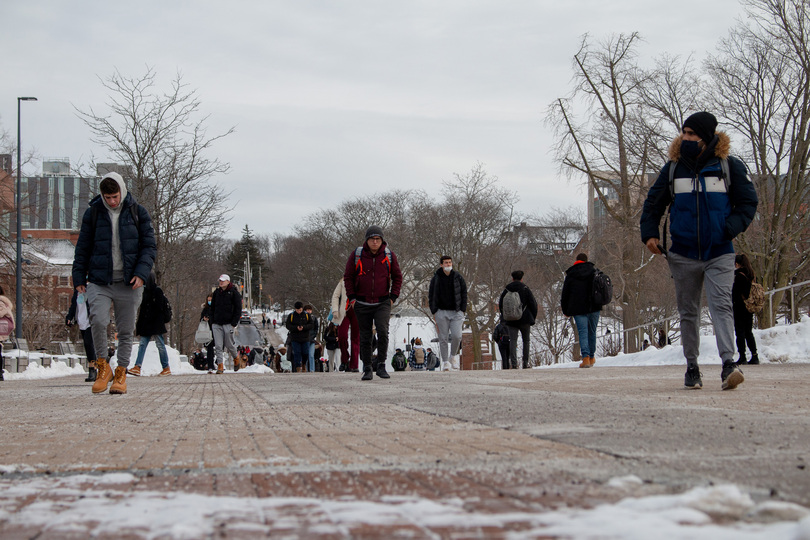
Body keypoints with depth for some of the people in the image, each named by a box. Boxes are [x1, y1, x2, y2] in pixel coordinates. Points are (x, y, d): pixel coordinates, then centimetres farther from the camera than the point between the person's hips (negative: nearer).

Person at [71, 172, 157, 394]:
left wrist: (141, 273, -9)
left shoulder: (138, 213, 4)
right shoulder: (93, 213, 6)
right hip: (99, 281, 0)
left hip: (128, 283, 0)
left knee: (125, 330, 3)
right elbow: (82, 248, 12)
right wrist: (79, 277, 6)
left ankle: (121, 374, 15)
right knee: (98, 321, -20)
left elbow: (149, 246, 4)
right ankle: (103, 367, -3)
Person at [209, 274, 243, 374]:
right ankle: (220, 366, -4)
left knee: (229, 345, 2)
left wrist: (234, 323, -10)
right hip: (216, 324, 4)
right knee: (218, 346, -5)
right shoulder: (216, 292, 12)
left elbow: (238, 309, -3)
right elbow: (212, 308, 20)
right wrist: (212, 321, 9)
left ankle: (236, 357, 30)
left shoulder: (234, 293, -1)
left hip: (228, 323, -4)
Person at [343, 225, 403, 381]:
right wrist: (352, 297, -1)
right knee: (365, 337, 4)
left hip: (382, 303, -1)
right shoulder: (356, 255, -3)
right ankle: (367, 369, 13)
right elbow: (348, 277, 7)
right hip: (362, 304, 1)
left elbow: (397, 277, 11)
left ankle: (381, 366, -9)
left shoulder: (389, 256, 0)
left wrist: (393, 297, 2)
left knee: (383, 331, -18)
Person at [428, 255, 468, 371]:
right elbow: (431, 296, 7)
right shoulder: (436, 279, 4)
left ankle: (454, 355, 13)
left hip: (456, 312, 0)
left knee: (456, 335, -12)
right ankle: (445, 362, 4)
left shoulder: (458, 277, 6)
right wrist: (434, 312, -1)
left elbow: (464, 294, 10)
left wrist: (463, 310, 2)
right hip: (441, 312, 0)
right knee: (443, 338, -2)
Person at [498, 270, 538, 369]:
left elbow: (500, 305, 12)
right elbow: (533, 304, -2)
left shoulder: (506, 290, 6)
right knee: (526, 341, 10)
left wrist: (505, 317, 23)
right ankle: (525, 363, 6)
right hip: (525, 320, -1)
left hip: (511, 320, 1)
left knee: (512, 341, -3)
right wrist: (533, 317, 10)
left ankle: (514, 363, -17)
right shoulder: (526, 289, -1)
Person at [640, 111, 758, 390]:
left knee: (721, 305, -16)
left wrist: (730, 228, -14)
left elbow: (748, 203, 2)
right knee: (688, 312, 8)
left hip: (719, 254, -3)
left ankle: (728, 364, -25)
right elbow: (653, 203, 14)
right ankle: (692, 368, 17)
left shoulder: (729, 166, -2)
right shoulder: (673, 168, 5)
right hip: (683, 255, 3)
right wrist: (650, 233, 1)